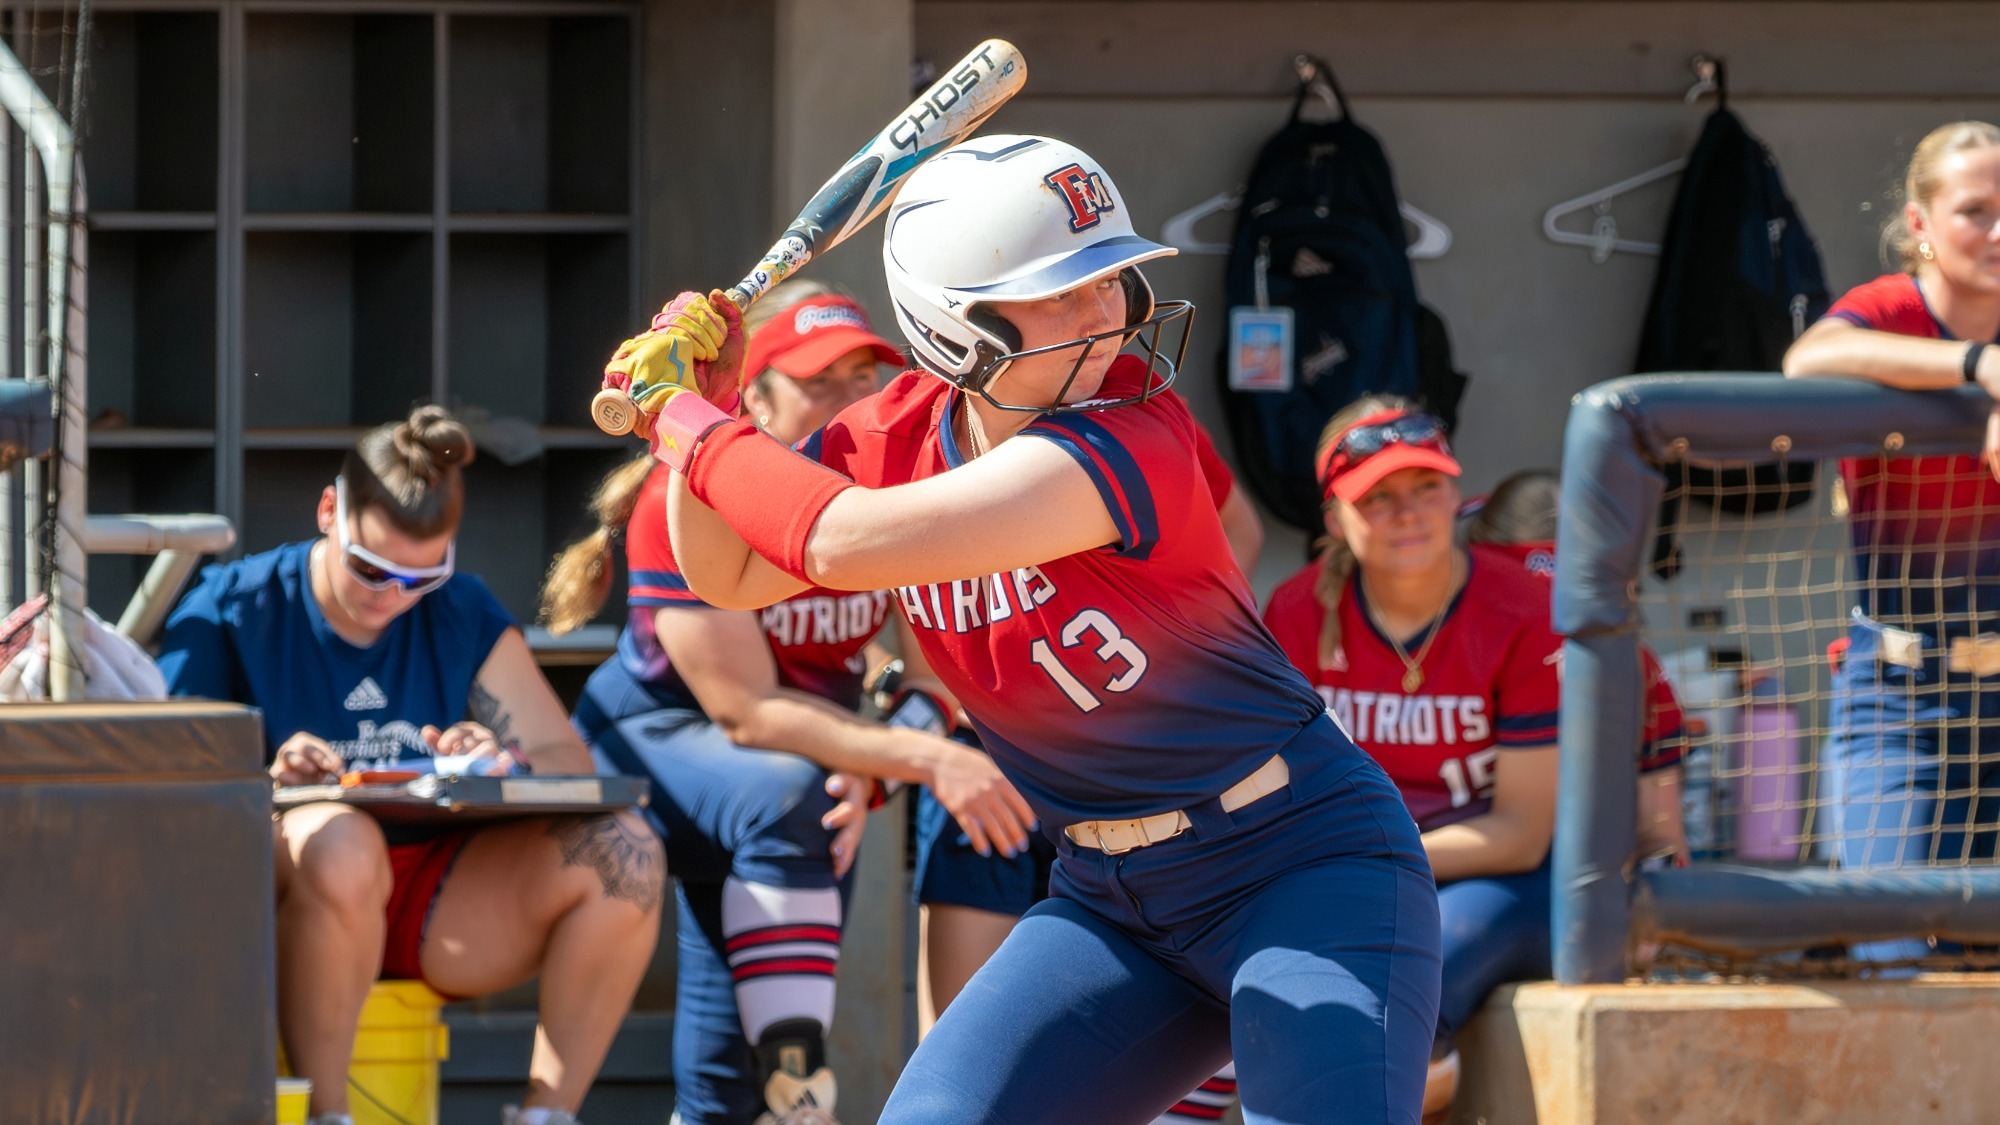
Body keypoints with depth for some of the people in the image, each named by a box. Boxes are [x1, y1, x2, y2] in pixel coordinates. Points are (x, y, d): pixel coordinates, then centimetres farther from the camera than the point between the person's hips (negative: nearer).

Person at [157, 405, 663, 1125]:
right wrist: (270, 781, -30)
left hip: (439, 907, 4)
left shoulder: (463, 614, 10)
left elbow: (571, 764, 6)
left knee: (624, 855, -19)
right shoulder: (232, 612, -1)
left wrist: (507, 764, -18)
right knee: (342, 842, -40)